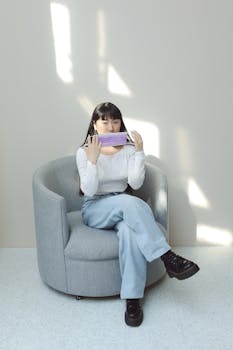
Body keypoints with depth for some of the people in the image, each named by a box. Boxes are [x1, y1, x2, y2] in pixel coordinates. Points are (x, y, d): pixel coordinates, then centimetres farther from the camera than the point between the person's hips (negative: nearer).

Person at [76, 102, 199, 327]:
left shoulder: (129, 148, 4)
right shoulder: (84, 152, -2)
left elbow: (135, 184, -8)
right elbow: (89, 191, -12)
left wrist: (139, 152, -17)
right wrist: (93, 159, -24)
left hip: (124, 207, 2)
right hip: (95, 210, -2)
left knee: (129, 230, -37)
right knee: (129, 202, -37)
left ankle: (132, 299, -34)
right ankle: (169, 259, -38)